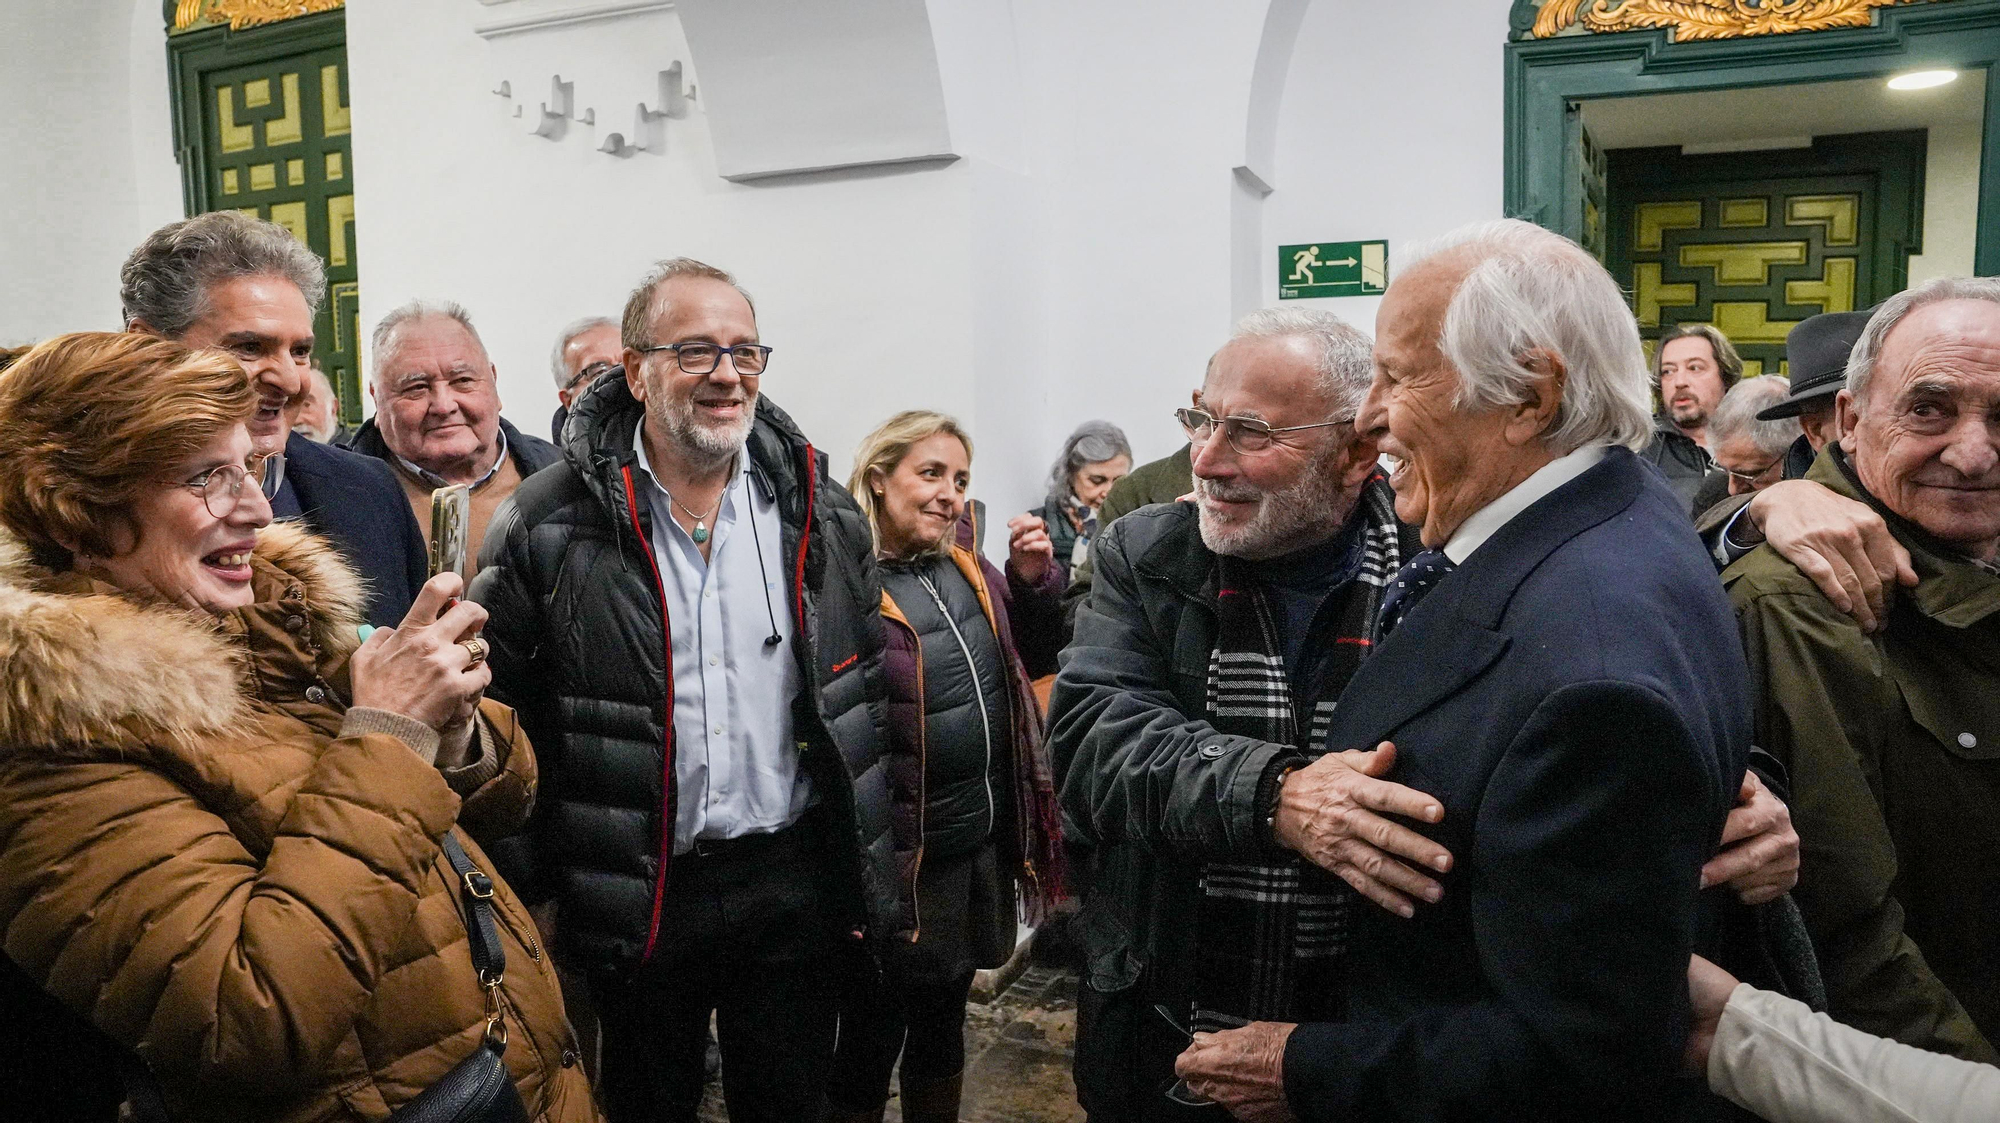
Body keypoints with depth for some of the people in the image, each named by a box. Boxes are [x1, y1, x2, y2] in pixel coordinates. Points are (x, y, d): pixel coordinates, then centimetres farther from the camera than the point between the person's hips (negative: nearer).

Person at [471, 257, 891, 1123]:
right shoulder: (549, 524, -9)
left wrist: (873, 878, 10)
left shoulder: (822, 513, 0)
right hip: (637, 893, -2)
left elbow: (872, 690, 9)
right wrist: (541, 874, -1)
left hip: (795, 879, 2)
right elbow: (498, 704, -2)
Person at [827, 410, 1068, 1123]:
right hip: (902, 852, -7)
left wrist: (1033, 582, -2)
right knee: (871, 1035, 13)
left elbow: (1033, 658, 15)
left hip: (986, 837, 7)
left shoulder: (966, 567, 5)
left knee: (943, 1018, 24)